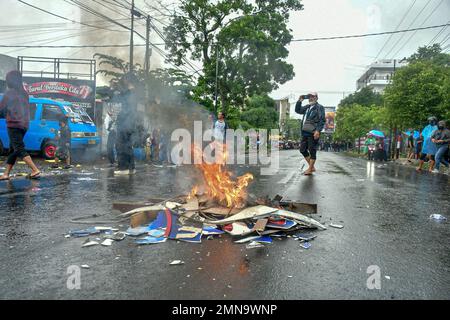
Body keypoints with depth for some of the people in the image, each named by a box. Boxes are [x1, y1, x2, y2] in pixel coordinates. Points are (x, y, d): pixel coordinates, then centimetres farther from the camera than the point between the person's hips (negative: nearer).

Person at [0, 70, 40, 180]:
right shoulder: (24, 93, 14)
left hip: (14, 124, -8)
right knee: (12, 149, 13)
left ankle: (35, 170, -20)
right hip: (24, 124, 8)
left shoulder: (9, 93, -8)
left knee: (19, 150, -10)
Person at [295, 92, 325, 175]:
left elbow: (322, 120, -9)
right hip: (305, 132, 8)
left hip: (313, 133, -8)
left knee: (312, 151, -2)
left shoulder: (319, 107, -2)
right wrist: (299, 101, 15)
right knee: (303, 150, 10)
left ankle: (310, 169, 4)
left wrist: (318, 131, -20)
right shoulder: (307, 107, 20)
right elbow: (298, 110, 28)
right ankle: (312, 167, 20)